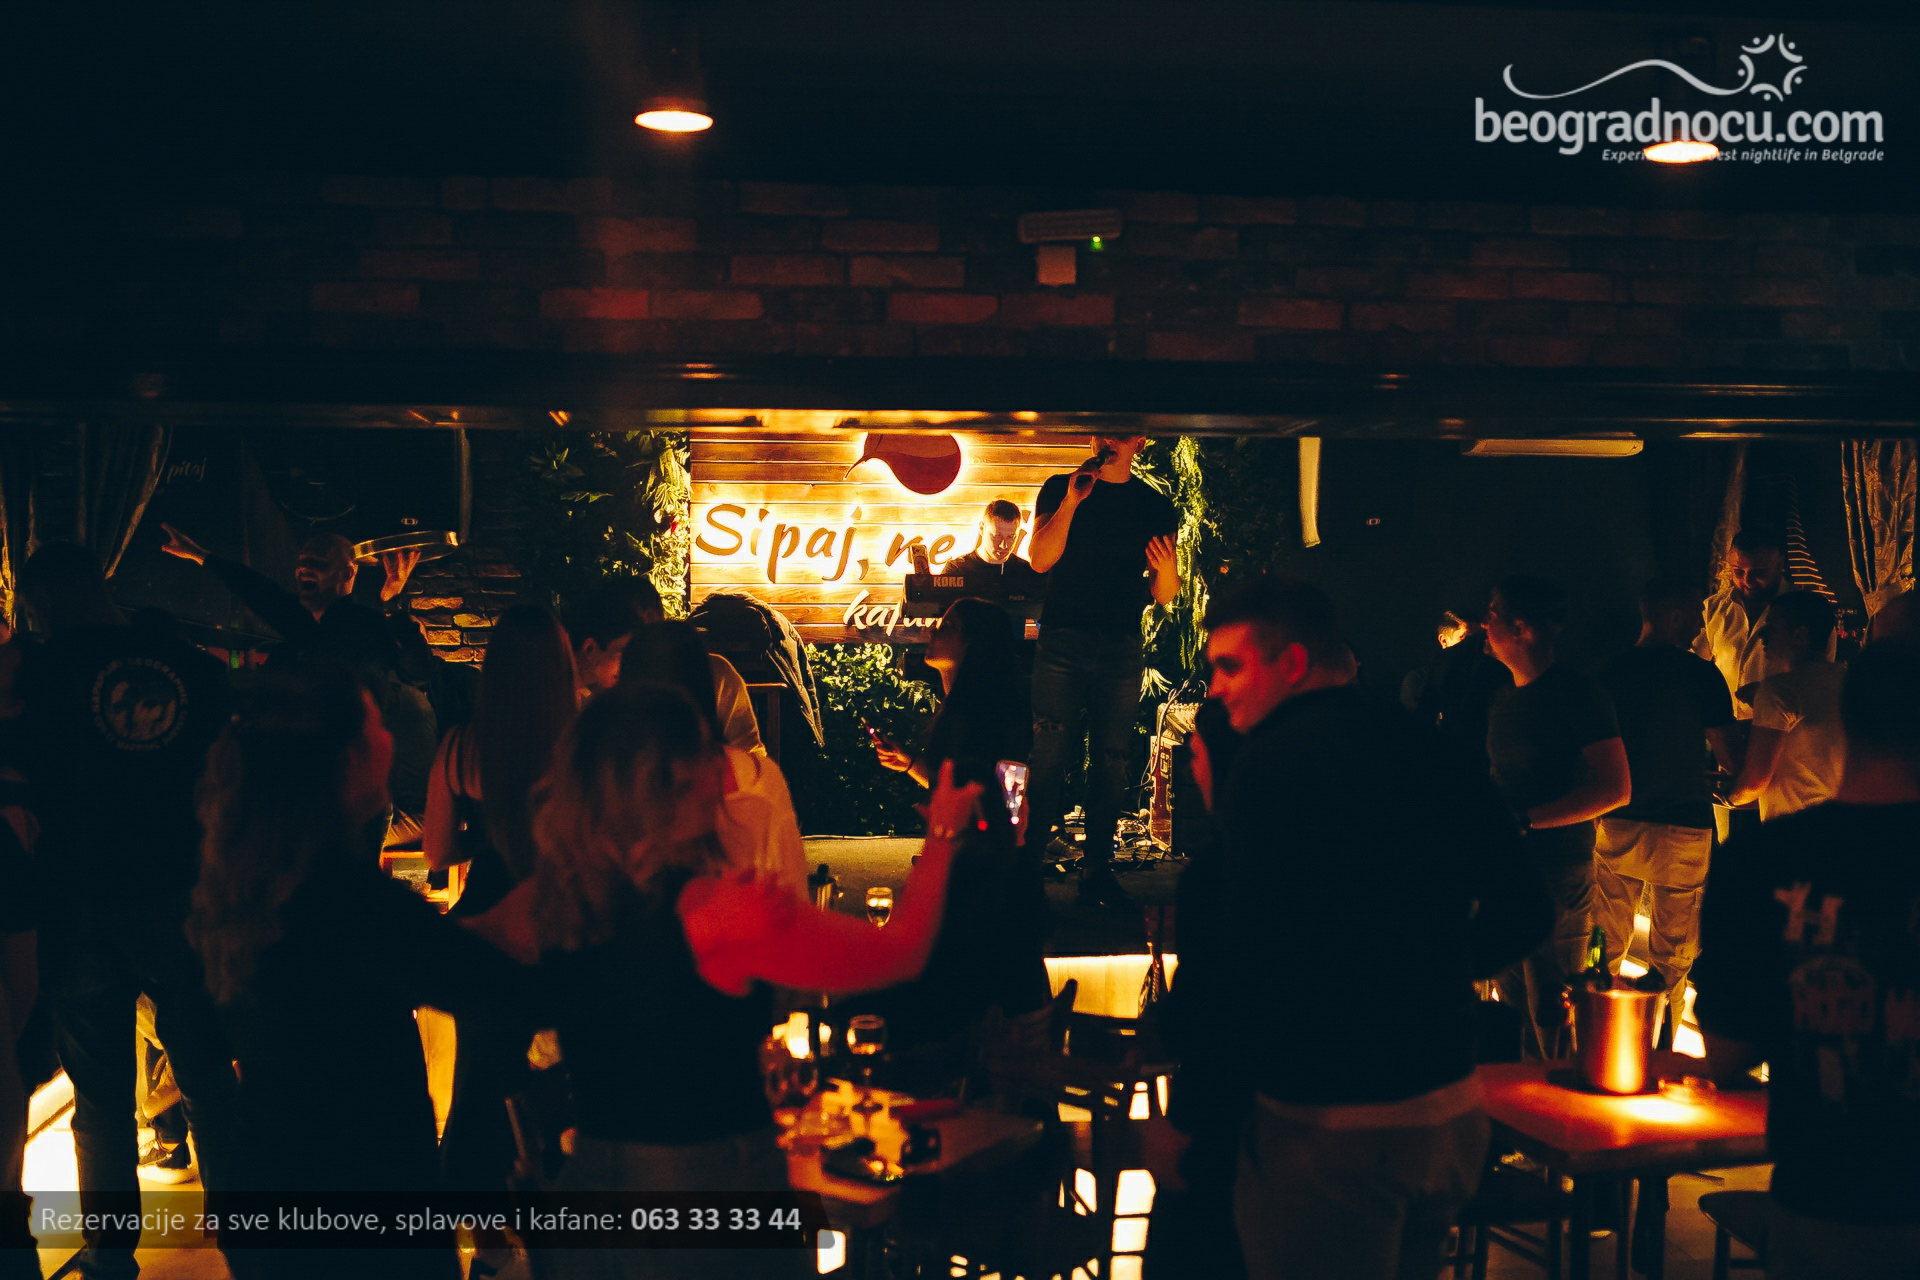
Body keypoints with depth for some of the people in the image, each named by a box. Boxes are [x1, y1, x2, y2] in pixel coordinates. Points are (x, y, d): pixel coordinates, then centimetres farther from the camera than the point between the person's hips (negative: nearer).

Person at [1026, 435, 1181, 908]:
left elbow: (1163, 596, 9)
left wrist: (1166, 572, -14)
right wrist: (1071, 501, -12)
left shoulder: (1155, 505, 11)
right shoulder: (1059, 489, 9)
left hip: (1122, 649, 2)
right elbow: (1041, 560, -4)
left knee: (1111, 760, 2)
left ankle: (1098, 870, 8)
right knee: (1049, 754, -8)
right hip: (1062, 642, -2)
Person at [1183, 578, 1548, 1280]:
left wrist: (1189, 1110, -12)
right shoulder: (1428, 750, 7)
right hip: (1451, 1109, 7)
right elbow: (1521, 910, 12)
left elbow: (1233, 952, -21)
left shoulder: (1270, 763, -15)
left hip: (1329, 1122, -7)